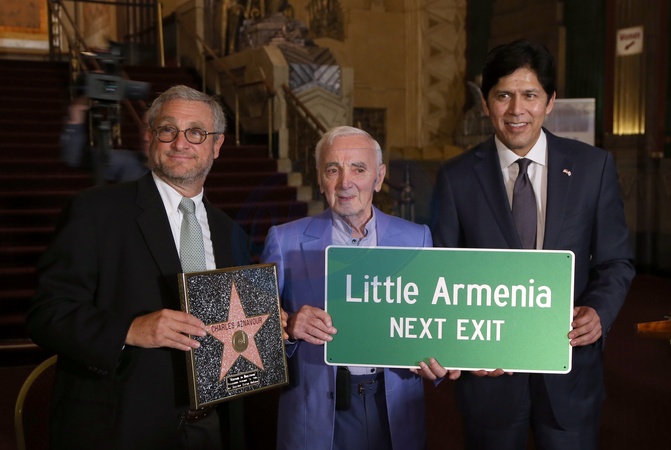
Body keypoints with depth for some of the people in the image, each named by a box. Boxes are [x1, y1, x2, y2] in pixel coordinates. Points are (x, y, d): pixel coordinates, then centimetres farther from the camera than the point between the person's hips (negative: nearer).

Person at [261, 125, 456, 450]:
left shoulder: (417, 238, 2)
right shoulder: (284, 240, -3)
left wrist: (435, 360, -15)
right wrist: (289, 327, -22)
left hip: (394, 415, 2)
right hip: (315, 417, -1)